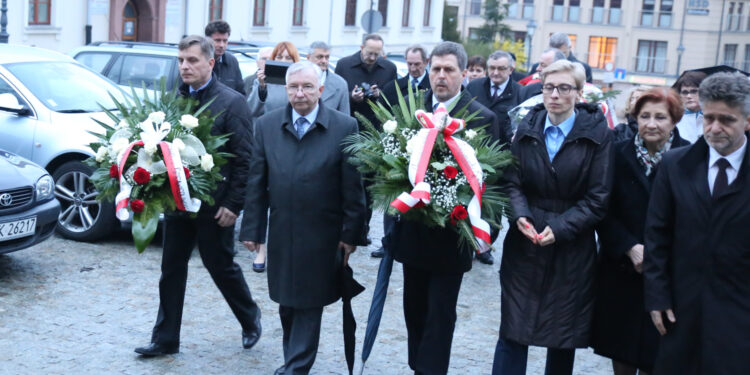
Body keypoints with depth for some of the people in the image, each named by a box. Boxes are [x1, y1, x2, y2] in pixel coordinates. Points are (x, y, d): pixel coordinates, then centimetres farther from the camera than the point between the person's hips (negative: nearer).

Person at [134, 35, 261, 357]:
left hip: (214, 206, -5)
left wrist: (233, 204, -15)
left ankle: (250, 318, 33)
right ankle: (166, 339, 21)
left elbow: (245, 159, -12)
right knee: (172, 269, 10)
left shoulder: (231, 102, -11)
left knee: (221, 267, 9)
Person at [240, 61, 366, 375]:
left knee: (309, 304, 4)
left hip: (321, 236, -3)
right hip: (281, 233, 3)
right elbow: (257, 183, 2)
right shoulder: (267, 125, 1)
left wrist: (350, 234, -8)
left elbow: (353, 186, -7)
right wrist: (251, 229, 0)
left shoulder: (344, 127, -8)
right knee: (287, 302, 15)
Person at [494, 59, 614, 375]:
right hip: (524, 244, 2)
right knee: (512, 331, 3)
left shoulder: (597, 133, -7)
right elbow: (512, 181, 2)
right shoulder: (527, 128, 3)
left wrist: (560, 227, -18)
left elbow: (597, 199, -9)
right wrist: (520, 214, -17)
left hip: (572, 250, -2)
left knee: (564, 336, 13)